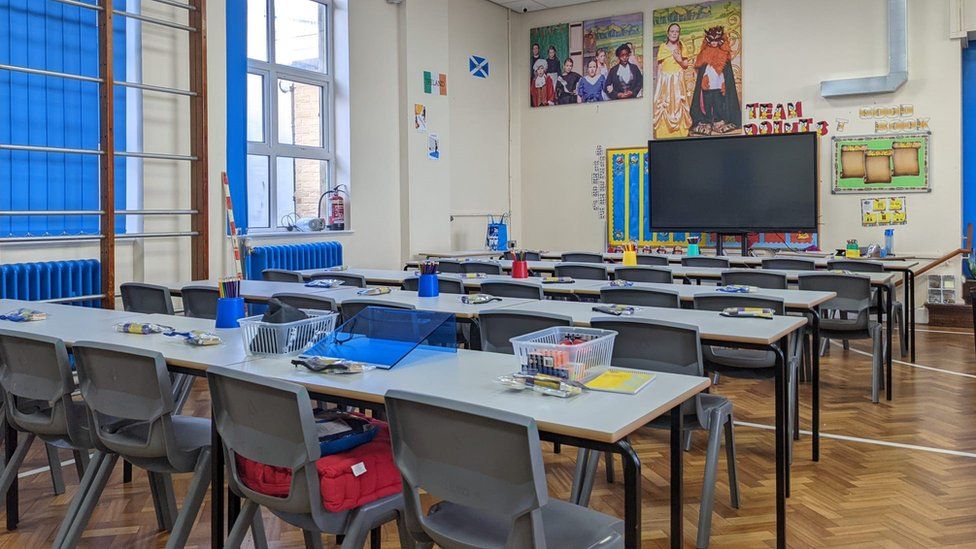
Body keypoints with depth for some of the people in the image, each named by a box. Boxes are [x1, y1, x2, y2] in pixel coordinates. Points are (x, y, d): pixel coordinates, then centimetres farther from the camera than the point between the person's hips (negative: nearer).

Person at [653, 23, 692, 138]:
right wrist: (658, 83, -3)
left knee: (678, 105, -3)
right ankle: (664, 133, 0)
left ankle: (679, 133, 0)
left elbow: (686, 65, 9)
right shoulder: (662, 47, 6)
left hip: (677, 81, 1)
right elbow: (659, 67, 5)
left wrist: (680, 61, -12)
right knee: (664, 106, -4)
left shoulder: (681, 47, 8)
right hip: (664, 80, 0)